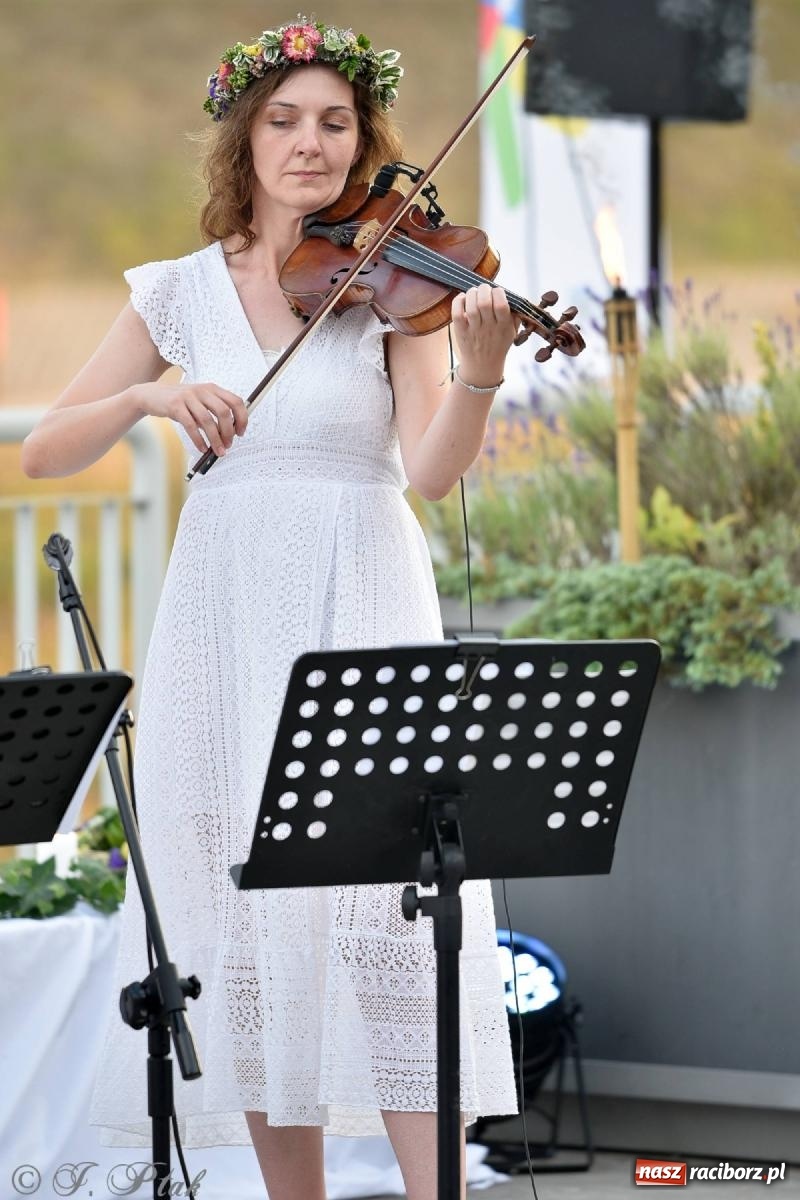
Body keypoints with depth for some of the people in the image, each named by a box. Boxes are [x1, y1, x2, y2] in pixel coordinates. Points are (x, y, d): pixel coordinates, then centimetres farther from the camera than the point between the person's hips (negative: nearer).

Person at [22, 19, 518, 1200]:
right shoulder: (182, 292, 8)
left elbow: (431, 468, -11)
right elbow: (44, 451, 4)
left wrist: (478, 374, -30)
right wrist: (151, 396, -13)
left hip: (363, 615, -2)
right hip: (223, 625, 3)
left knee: (386, 913, -13)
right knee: (246, 918, 1)